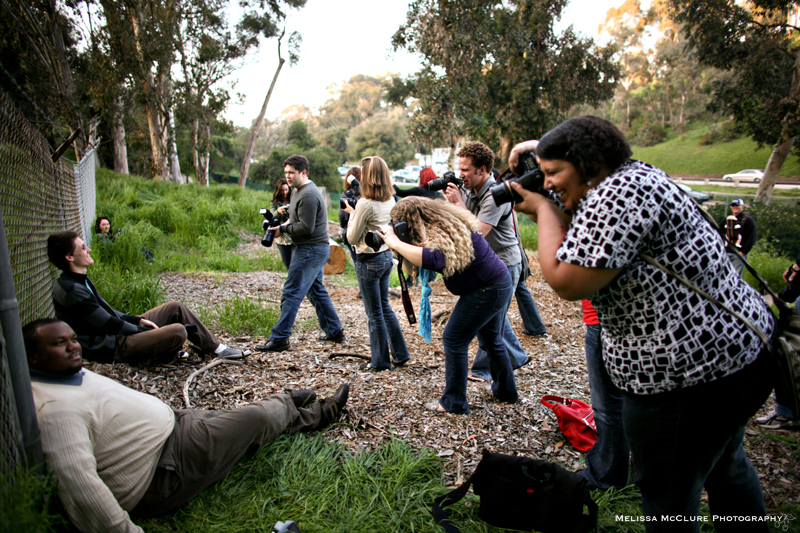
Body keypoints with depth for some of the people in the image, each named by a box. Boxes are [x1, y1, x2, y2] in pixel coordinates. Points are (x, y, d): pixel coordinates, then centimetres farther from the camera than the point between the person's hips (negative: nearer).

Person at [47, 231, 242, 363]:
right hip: (112, 348, -11)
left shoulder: (79, 281, 9)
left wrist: (138, 320, 3)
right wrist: (154, 333, -14)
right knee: (177, 331, -26)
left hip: (118, 333, 11)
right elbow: (110, 324, -22)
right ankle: (160, 356, 7)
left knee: (176, 308, 7)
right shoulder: (71, 291, -24)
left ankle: (215, 347, 11)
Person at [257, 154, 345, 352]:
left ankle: (279, 338, -6)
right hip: (313, 249, 11)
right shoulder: (299, 191, 16)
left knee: (291, 293, -9)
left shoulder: (308, 195, -18)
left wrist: (282, 229, -11)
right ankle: (335, 332, 24)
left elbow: (306, 228, -22)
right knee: (316, 291, 16)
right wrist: (285, 225, 5)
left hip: (311, 250, -11)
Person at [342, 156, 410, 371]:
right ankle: (400, 354, 28)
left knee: (375, 313, 5)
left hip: (369, 261, -8)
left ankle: (380, 361, 19)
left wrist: (352, 214, 0)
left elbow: (352, 238, -13)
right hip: (386, 256, 8)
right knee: (385, 307, 21)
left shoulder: (365, 204, -21)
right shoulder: (390, 201, 2)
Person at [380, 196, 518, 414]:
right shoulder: (447, 223, 6)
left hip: (487, 290, -10)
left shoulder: (442, 234, -25)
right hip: (499, 283, 11)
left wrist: (395, 243, -34)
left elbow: (431, 259, -45)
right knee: (491, 339, 23)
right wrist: (400, 244, -7)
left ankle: (454, 402, 7)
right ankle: (505, 390, 39)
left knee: (454, 340, -2)